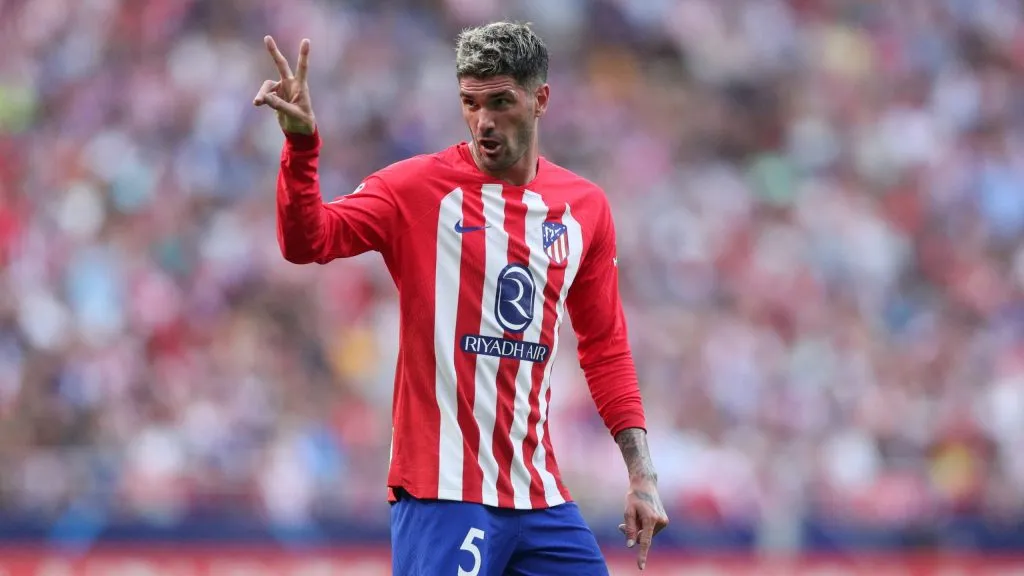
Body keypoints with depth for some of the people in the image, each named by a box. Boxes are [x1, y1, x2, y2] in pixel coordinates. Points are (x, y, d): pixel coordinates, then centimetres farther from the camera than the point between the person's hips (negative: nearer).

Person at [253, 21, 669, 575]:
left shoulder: (586, 207, 9)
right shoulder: (417, 187, -3)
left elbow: (605, 348, 16)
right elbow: (308, 240, -15)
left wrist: (641, 472, 10)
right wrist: (300, 143, -30)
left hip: (541, 499, 5)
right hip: (442, 494, -5)